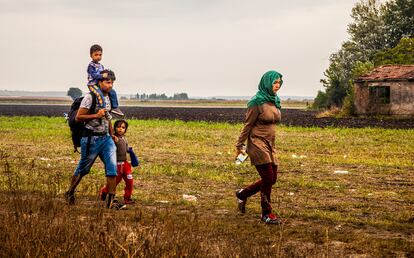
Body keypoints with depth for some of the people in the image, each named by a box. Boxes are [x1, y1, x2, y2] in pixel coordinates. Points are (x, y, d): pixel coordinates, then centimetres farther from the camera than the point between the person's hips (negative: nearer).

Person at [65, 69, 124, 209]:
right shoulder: (90, 97, -12)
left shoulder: (108, 98, 12)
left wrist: (112, 134, 19)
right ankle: (70, 193, 31)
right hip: (91, 139, -6)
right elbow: (78, 117, -13)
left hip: (106, 138, 6)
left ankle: (111, 201, -8)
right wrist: (96, 115, -20)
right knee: (83, 169, 9)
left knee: (112, 167, -9)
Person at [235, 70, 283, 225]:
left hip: (270, 145, 8)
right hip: (258, 143, -8)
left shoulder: (275, 101, 11)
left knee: (272, 179, 8)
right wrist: (240, 145, -5)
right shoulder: (257, 102, -12)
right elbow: (248, 125, -9)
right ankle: (266, 214, 6)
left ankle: (242, 194, 28)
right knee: (268, 178, -7)